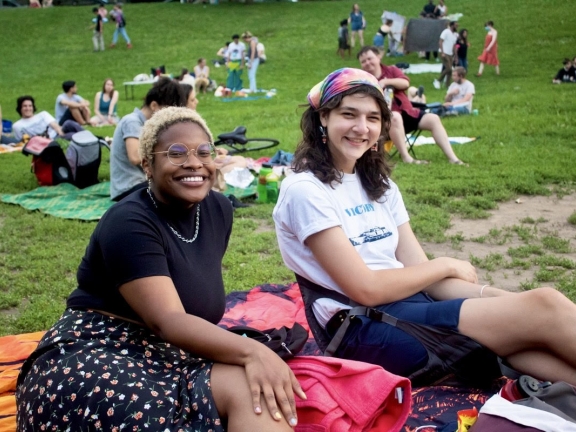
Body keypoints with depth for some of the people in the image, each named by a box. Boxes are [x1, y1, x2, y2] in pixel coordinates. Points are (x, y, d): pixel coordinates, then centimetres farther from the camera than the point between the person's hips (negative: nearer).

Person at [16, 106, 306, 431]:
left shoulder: (219, 209, 8)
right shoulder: (129, 223, -15)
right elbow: (166, 320, -26)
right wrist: (250, 351, -38)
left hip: (166, 357, 7)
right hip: (91, 364, -7)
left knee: (253, 388, -27)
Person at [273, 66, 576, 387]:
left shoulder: (379, 185, 16)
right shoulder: (305, 190, -8)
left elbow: (418, 270, 9)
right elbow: (366, 289, -13)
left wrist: (491, 295, -8)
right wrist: (447, 265, -1)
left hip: (416, 306, 7)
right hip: (367, 331, -7)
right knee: (545, 309, -20)